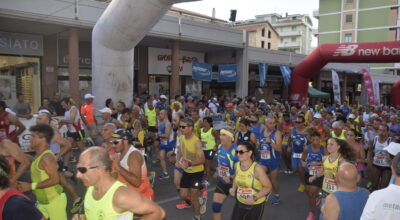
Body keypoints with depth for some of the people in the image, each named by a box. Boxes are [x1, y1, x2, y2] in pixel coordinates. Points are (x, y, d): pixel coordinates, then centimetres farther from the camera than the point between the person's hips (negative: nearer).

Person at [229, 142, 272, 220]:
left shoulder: (257, 168, -23)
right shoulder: (236, 165, -6)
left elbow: (268, 187, -17)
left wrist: (255, 198, -25)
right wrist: (233, 188, -4)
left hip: (256, 205, -4)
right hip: (240, 203, 4)